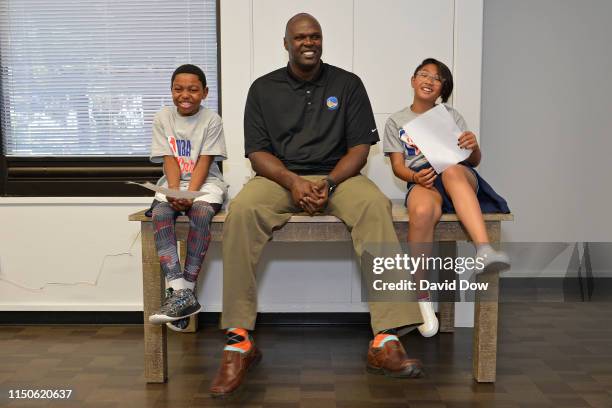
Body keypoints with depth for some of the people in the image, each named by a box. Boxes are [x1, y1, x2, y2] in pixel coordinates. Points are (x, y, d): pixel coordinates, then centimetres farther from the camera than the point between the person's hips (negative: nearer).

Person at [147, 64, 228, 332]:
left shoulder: (211, 120, -1)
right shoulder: (163, 118, 5)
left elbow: (204, 162, -9)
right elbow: (169, 160, -2)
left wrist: (189, 195, -23)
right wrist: (174, 192, -19)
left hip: (205, 183, -2)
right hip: (173, 184, 2)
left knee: (201, 213, -34)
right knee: (160, 214, -29)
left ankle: (186, 290, -28)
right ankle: (180, 292, -36)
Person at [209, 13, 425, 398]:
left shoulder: (348, 84, 9)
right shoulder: (263, 88, 10)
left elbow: (359, 147, 3)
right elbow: (257, 153, 3)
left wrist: (329, 183, -16)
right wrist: (293, 181, -17)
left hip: (337, 176, 0)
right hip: (279, 178, 0)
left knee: (376, 205, -33)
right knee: (241, 211, -32)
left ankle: (386, 340, -35)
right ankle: (240, 341, -27)